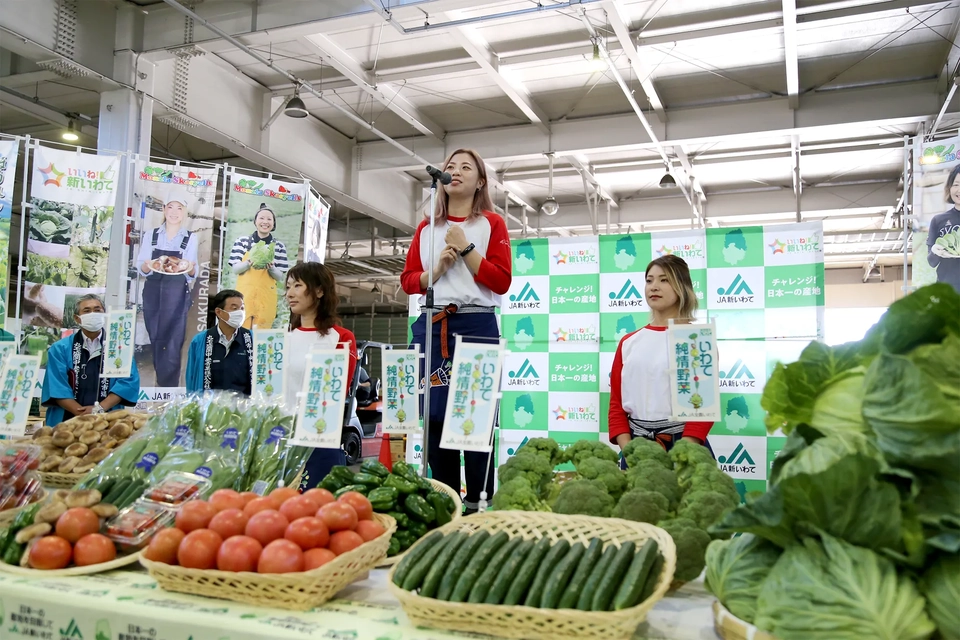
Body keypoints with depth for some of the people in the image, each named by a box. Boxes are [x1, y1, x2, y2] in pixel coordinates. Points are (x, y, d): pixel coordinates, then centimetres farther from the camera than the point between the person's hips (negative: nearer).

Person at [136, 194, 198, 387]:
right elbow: (141, 268, 1)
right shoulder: (151, 235, 7)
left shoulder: (191, 238, 2)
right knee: (154, 340, 10)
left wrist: (189, 269, -26)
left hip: (177, 295, -3)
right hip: (152, 292, 3)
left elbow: (192, 274, -3)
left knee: (172, 342, -7)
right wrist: (148, 266, -22)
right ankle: (161, 381, 23)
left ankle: (168, 386, -2)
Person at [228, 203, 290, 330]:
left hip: (266, 297, 0)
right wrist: (249, 262, -18)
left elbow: (280, 276, 4)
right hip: (244, 294, 0)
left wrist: (271, 267, -17)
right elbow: (235, 269, 1)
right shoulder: (242, 241, 4)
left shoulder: (279, 246, 3)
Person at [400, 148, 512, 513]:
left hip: (477, 326, -3)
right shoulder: (426, 227, 18)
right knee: (435, 414, 2)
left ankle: (479, 501, 2)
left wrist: (466, 248, -8)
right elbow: (408, 280, 14)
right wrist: (436, 268, -4)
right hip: (431, 326, 3)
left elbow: (501, 281, -2)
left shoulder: (491, 223, 8)